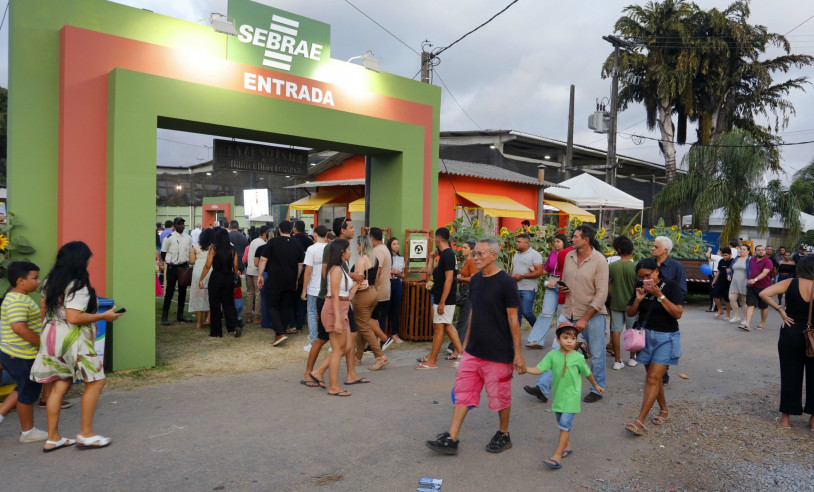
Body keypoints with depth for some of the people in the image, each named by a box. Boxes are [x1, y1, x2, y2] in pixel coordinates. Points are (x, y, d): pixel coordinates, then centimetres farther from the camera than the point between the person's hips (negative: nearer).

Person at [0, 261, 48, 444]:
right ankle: (28, 432, 18)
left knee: (24, 389, 22)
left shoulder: (15, 297, 13)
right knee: (29, 391, 4)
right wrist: (44, 344, -23)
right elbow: (19, 327, -29)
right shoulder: (18, 301, -21)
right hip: (21, 356, -10)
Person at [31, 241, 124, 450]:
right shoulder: (78, 286, -20)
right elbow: (74, 317, -25)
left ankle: (52, 438, 19)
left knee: (60, 386, 14)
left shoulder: (51, 281, 9)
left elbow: (43, 304, 20)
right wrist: (104, 316, -16)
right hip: (71, 339, -9)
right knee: (95, 382, 2)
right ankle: (86, 434, 6)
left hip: (52, 336, 9)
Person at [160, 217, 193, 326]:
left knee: (182, 291, 11)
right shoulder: (169, 238, -6)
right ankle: (164, 316, 4)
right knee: (169, 292, -3)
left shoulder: (188, 238, 7)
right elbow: (163, 252, 0)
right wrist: (163, 262, -8)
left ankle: (180, 315, 21)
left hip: (184, 267, 5)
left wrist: (188, 264, 6)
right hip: (172, 267, -5)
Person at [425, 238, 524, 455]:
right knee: (462, 393, 7)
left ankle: (503, 435, 31)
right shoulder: (475, 280, 6)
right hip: (473, 351, 7)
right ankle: (451, 439, 12)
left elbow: (513, 319, -13)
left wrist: (518, 353, -13)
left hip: (498, 354, -6)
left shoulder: (505, 282, -14)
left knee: (500, 396, 10)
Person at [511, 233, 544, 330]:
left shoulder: (535, 255, -7)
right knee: (517, 313, 8)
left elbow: (539, 272, -15)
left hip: (528, 289, -7)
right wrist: (511, 276, 5)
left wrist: (522, 276, -18)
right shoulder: (516, 254, 16)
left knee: (526, 312, -10)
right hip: (515, 288, 7)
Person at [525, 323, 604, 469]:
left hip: (571, 396, -4)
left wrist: (596, 386, 22)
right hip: (557, 395, 4)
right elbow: (539, 369, -11)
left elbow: (587, 373, 8)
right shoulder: (552, 355, -6)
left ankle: (557, 455, -9)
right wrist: (525, 369, -28)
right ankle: (567, 447, 37)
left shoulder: (578, 358, -9)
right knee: (562, 424, 18)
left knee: (565, 425, -10)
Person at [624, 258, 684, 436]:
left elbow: (678, 313, -17)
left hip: (666, 338, -5)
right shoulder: (641, 287, 5)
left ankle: (640, 421, -12)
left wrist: (659, 295, -23)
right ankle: (664, 410, 32)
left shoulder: (671, 287, -8)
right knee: (654, 377, 12)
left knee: (653, 378, -11)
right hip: (646, 335, 5)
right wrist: (638, 299, -11)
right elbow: (630, 313, 8)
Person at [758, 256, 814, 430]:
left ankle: (786, 418, 18)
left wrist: (780, 310, -9)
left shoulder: (790, 283, -7)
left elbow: (764, 294, -17)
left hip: (791, 334, 0)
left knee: (790, 375, 10)